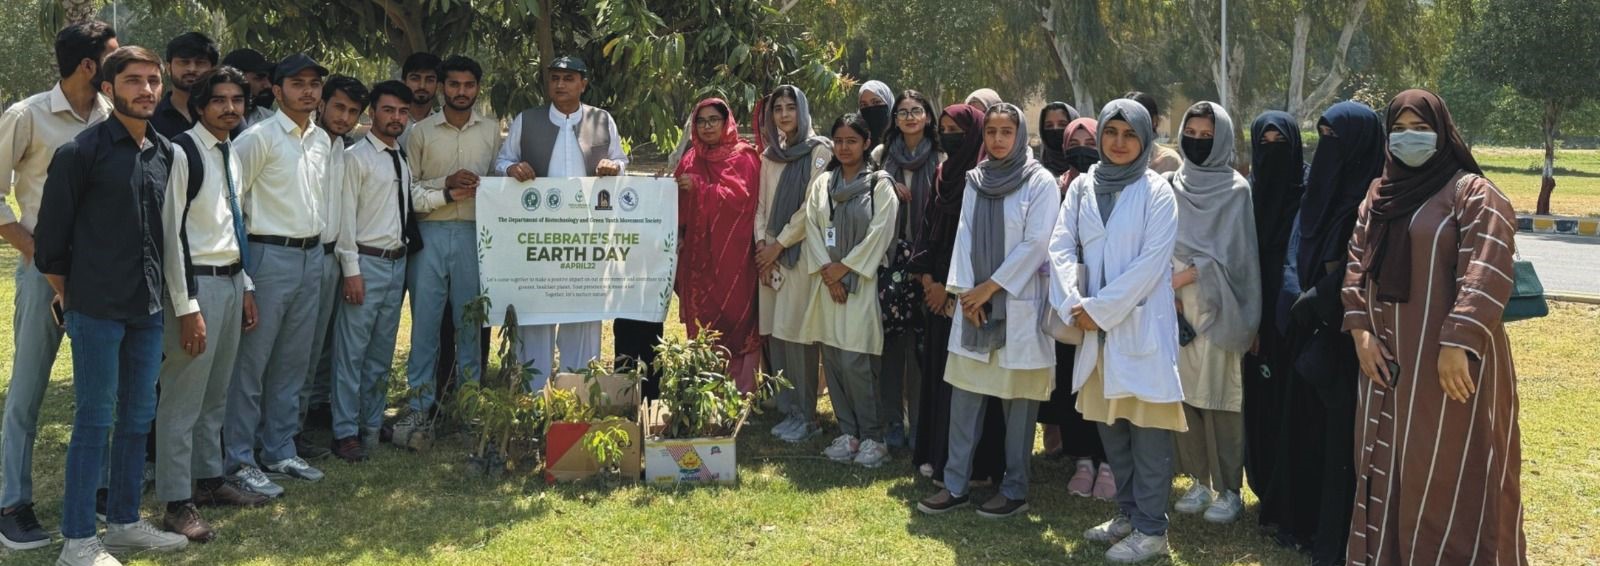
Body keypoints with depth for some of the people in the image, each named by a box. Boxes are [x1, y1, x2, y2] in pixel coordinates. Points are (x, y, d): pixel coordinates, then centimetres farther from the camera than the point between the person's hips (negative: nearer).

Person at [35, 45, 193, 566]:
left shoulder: (165, 153, 10)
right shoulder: (81, 152, -8)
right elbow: (51, 231, -4)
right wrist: (66, 294, 1)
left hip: (147, 308, 6)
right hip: (97, 308, -6)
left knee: (138, 417, 13)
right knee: (94, 420, -1)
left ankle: (125, 523, 26)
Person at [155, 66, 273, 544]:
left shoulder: (231, 154, 14)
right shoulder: (183, 153, -12)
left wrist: (246, 288, 17)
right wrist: (186, 307, -18)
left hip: (231, 282, 8)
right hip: (196, 284, -8)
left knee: (215, 395, 17)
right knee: (182, 398, -3)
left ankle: (209, 478, 29)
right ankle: (177, 504, 4)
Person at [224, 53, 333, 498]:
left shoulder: (322, 141, 12)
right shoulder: (259, 138, -9)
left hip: (311, 257, 7)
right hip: (270, 256, -7)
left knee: (293, 362, 13)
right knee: (251, 362, -1)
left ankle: (280, 451, 24)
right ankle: (240, 460, 8)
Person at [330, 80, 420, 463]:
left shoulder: (404, 159, 15)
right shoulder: (356, 157, -6)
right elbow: (346, 215, -10)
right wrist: (351, 269, -14)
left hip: (398, 262, 7)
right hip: (367, 262, -7)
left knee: (382, 352, 13)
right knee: (351, 351, -3)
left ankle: (372, 424, 23)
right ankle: (346, 432, 3)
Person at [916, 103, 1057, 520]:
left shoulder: (1040, 182, -5)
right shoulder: (976, 181, 11)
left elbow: (1035, 244, -11)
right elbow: (965, 237, 7)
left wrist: (990, 287, -12)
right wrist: (965, 291, -5)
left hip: (1020, 305, -5)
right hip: (974, 302, 5)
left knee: (1018, 398, 2)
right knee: (964, 393, 5)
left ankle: (1015, 489, 12)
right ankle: (956, 485, 13)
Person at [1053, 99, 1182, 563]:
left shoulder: (1156, 191, -5)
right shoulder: (1082, 186, 8)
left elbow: (1153, 261, -12)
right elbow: (1061, 247, 3)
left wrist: (1100, 308, -15)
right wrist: (1073, 305, -12)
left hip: (1141, 323, -5)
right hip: (1095, 322, 5)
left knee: (1147, 425, -2)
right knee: (1109, 421, 12)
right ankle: (1128, 512, 26)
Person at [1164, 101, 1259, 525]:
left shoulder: (1235, 189, -2)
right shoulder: (1172, 184, 10)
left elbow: (1228, 252, -9)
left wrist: (1181, 278, -16)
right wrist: (1168, 287, -5)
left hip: (1215, 306, -4)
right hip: (1176, 304, 4)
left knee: (1219, 394, -3)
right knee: (1185, 392, 5)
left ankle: (1229, 489, 5)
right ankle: (1200, 481, 15)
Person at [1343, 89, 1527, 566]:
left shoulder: (1474, 194, -8)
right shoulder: (1379, 195, 13)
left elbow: (1487, 274, -18)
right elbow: (1357, 263, 12)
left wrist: (1458, 343, -26)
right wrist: (1360, 329, -2)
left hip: (1449, 360, -6)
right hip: (1387, 357, 6)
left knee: (1446, 471, 0)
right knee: (1389, 466, 13)